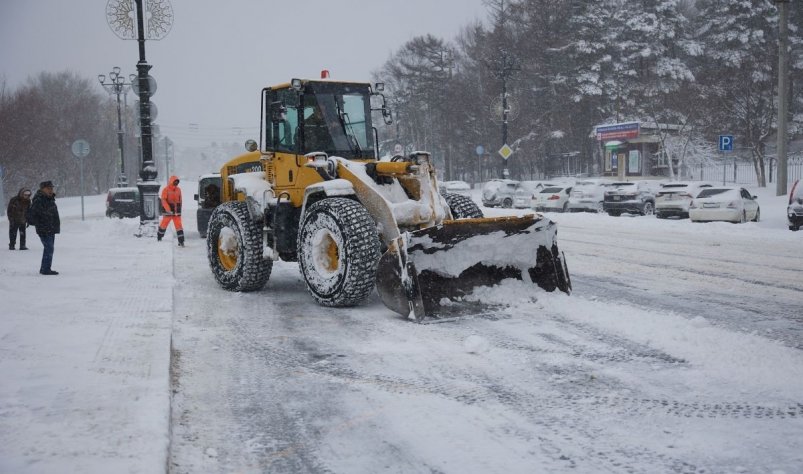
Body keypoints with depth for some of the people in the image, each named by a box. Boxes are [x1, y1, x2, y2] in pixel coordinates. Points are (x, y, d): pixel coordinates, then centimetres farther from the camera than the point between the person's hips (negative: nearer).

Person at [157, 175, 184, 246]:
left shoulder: (178, 190, 9)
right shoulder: (166, 190, -7)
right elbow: (163, 200, -13)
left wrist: (179, 209, 19)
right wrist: (168, 210, -22)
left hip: (177, 212, 4)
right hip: (168, 211, -3)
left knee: (179, 226, -3)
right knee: (163, 224, 7)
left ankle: (181, 241, -4)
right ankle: (159, 237, 30)